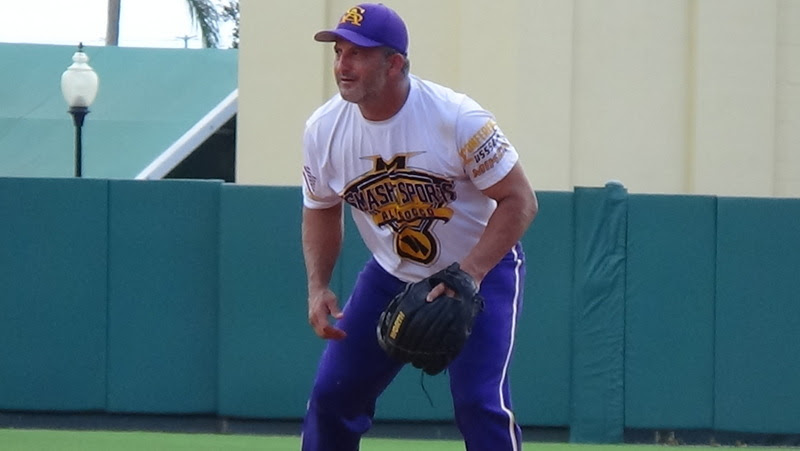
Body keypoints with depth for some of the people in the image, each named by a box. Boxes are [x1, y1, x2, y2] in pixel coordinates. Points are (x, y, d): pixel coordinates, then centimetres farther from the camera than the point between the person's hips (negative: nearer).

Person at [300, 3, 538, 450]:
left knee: (480, 402, -18)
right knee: (333, 393, 2)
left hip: (483, 268, -5)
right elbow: (322, 211, 7)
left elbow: (520, 200, -21)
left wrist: (467, 276, -31)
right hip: (392, 275, 5)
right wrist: (318, 288, -8)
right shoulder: (323, 130, -12)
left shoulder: (457, 118, -26)